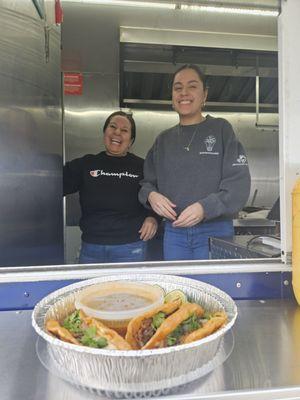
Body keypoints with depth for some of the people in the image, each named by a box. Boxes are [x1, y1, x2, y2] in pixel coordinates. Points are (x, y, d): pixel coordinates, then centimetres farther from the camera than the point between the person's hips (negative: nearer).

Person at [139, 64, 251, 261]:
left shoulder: (221, 129, 1)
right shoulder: (163, 140, 12)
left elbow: (239, 182, -7)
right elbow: (147, 182, 13)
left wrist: (205, 208, -22)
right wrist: (151, 195, -10)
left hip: (215, 231, -3)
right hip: (173, 232, 3)